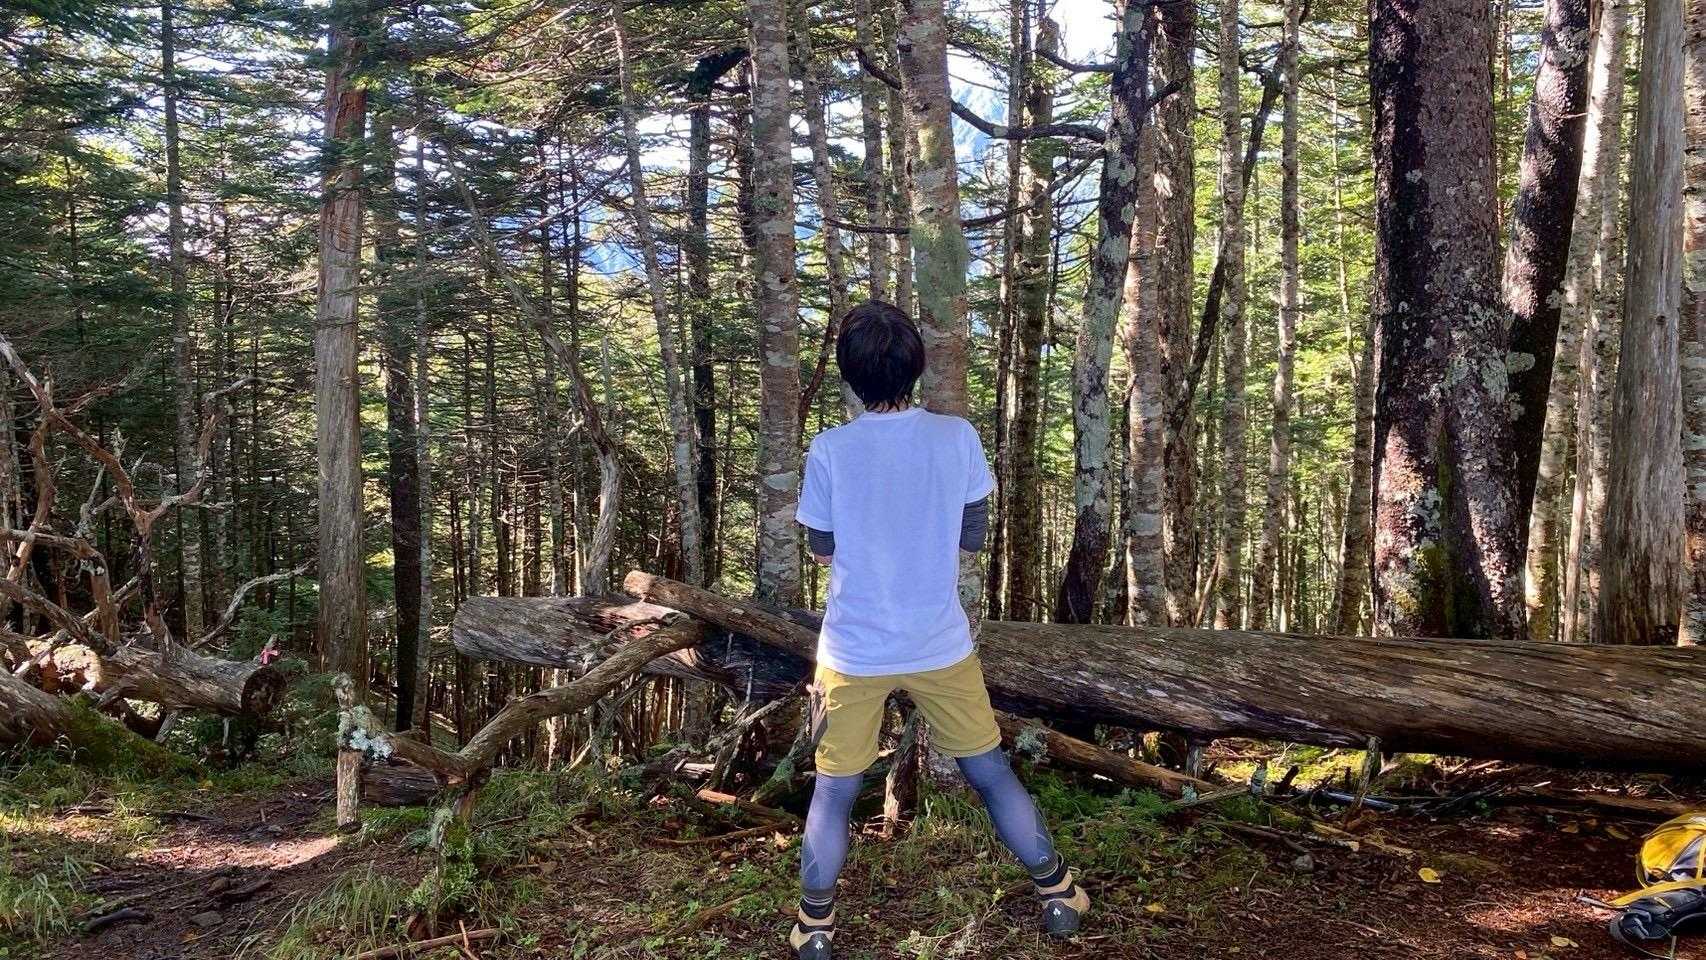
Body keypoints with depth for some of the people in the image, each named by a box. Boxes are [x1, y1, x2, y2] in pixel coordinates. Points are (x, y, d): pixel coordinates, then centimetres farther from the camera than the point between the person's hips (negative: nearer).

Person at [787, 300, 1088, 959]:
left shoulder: (829, 451, -13)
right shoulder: (958, 437, -10)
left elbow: (823, 549, -1)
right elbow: (973, 537, 0)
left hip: (855, 652, -1)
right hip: (940, 647, 1)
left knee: (834, 791, 14)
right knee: (992, 773, 18)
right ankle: (1058, 894, 30)